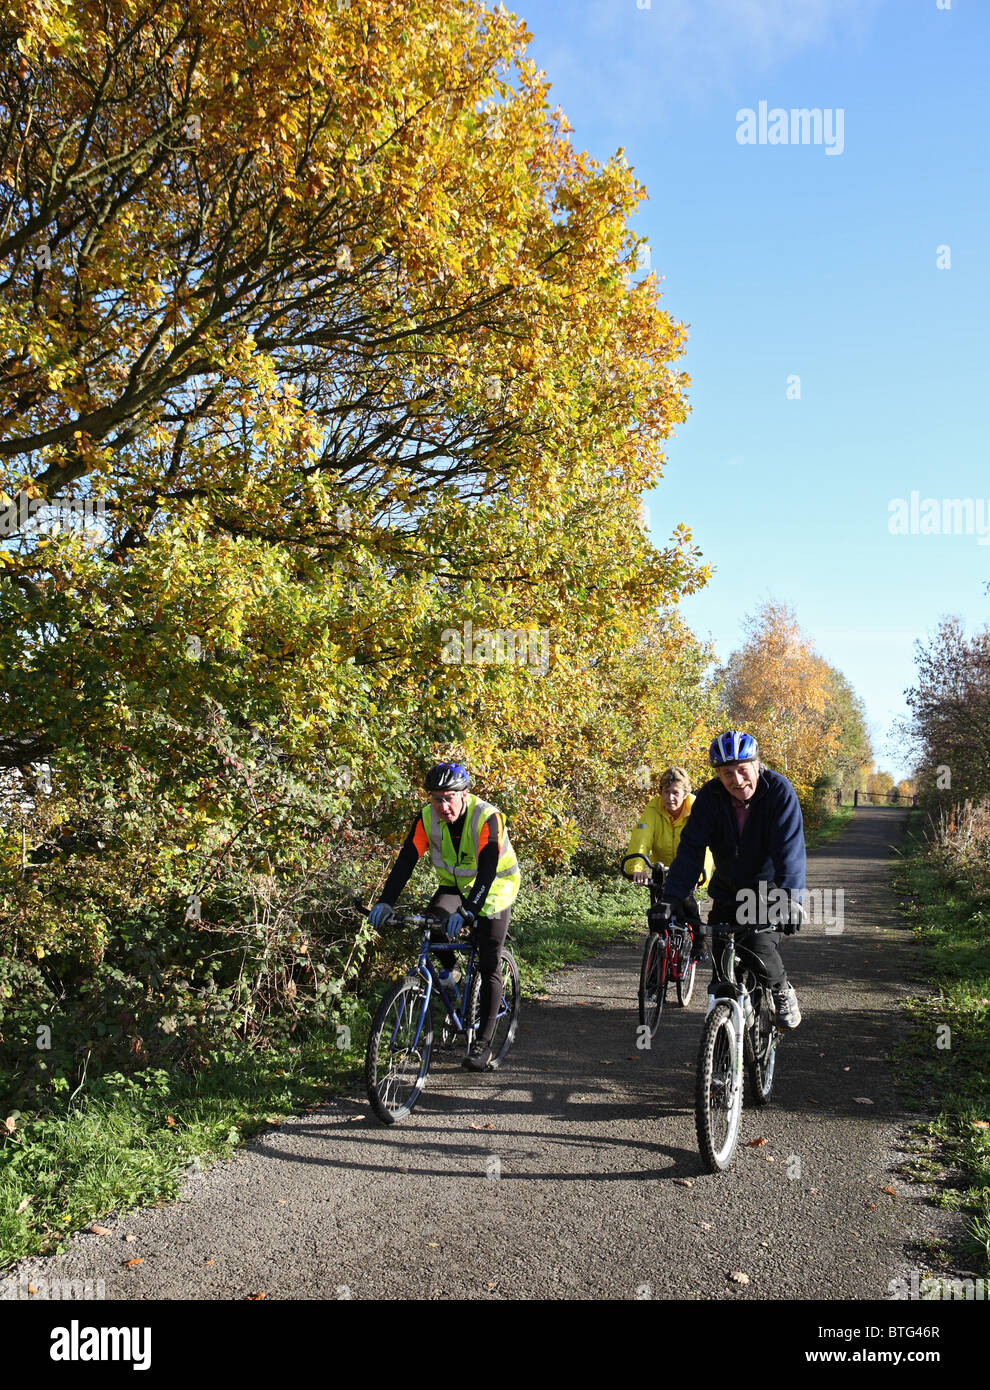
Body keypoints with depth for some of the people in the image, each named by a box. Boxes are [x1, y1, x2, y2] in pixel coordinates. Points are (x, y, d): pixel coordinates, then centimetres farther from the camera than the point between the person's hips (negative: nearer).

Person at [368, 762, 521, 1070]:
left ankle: (483, 1044, 0)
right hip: (454, 886, 4)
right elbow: (406, 860, -24)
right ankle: (449, 968, 0)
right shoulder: (428, 818, -18)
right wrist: (385, 901, -37)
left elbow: (487, 871, -39)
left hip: (494, 889, -3)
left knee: (489, 966, -8)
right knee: (434, 917, -29)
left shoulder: (488, 818, -30)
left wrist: (467, 911, -52)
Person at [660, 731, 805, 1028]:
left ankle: (783, 993, 8)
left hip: (768, 887, -3)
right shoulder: (710, 796, -15)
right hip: (728, 889, 3)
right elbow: (691, 848, -18)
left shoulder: (779, 791, -23)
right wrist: (672, 897, -28)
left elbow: (789, 849, -31)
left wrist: (791, 899, -44)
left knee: (759, 946, -22)